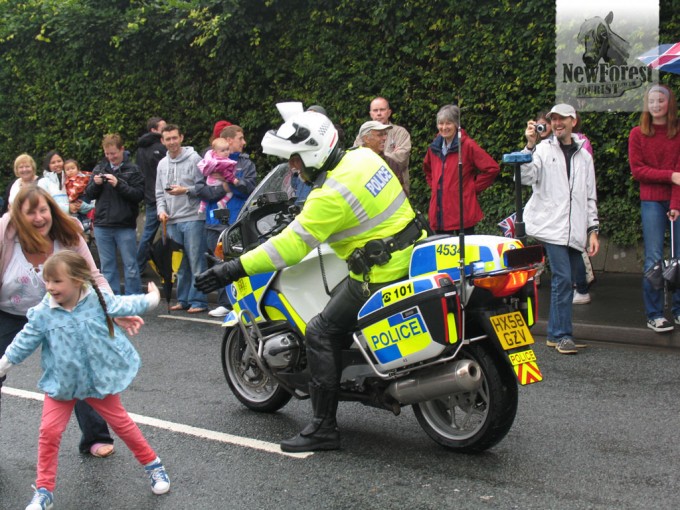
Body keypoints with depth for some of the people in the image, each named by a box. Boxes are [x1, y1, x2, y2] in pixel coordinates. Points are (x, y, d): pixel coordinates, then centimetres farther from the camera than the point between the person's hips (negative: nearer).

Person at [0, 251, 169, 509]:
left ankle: (153, 465, 28)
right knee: (49, 431, -7)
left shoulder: (98, 301, -13)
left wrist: (152, 297, 16)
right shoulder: (42, 313, -14)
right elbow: (22, 345, -4)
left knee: (121, 423, 10)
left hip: (99, 379, 0)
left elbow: (125, 305, 5)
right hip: (61, 382, 0)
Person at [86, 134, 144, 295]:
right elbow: (89, 194, 12)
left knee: (130, 266, 2)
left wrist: (118, 184, -19)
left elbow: (139, 194, -11)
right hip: (102, 226, 4)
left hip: (125, 226, -4)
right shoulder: (99, 168, 10)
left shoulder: (133, 170, -2)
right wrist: (95, 184, -7)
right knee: (107, 266, 10)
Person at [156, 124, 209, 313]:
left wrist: (185, 190, -15)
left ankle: (198, 301, -1)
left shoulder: (194, 159, -2)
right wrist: (162, 210, 3)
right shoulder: (162, 164, 16)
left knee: (196, 262, -5)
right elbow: (159, 193, 19)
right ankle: (183, 299, 19)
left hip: (192, 218, -6)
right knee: (179, 263, 11)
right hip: (172, 221, 6)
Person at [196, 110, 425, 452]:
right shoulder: (363, 155, 5)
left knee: (321, 333, -4)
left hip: (381, 273, -10)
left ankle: (324, 428, -2)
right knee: (337, 296, 28)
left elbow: (292, 244, -24)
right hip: (409, 253, 10)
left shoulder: (331, 194, -21)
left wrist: (235, 268, -22)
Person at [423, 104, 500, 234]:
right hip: (439, 213, 6)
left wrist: (474, 187, -7)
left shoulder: (468, 146, -6)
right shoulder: (434, 148, 12)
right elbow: (427, 169, 33)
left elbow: (492, 168, -9)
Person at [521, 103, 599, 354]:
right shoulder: (544, 149, 3)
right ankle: (563, 334, -8)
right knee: (563, 278, -13)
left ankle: (555, 334, 14)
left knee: (565, 281, 6)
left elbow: (590, 196, 19)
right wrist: (530, 146, -24)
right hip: (551, 225, -5)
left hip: (575, 230, 5)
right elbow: (526, 178, -13)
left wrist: (593, 230, 13)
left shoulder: (583, 155, 17)